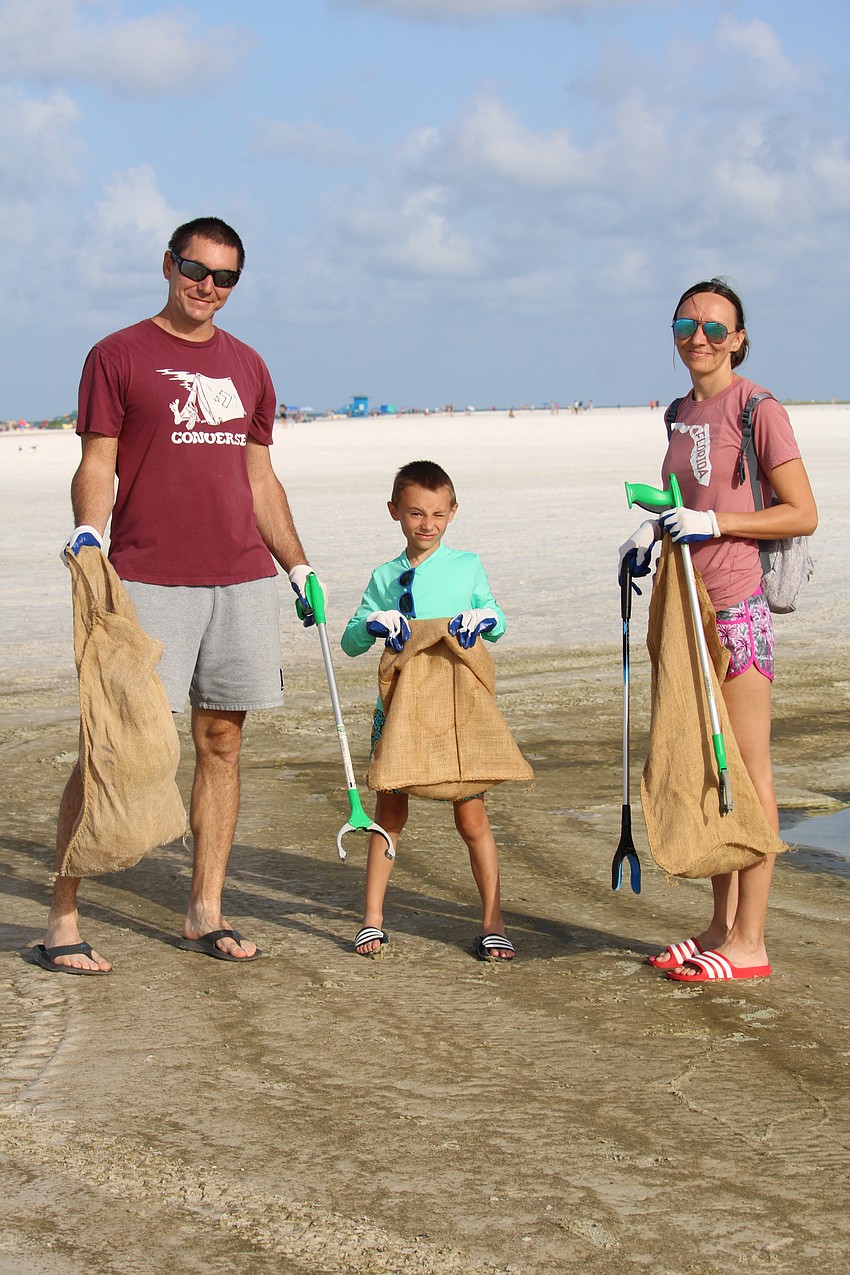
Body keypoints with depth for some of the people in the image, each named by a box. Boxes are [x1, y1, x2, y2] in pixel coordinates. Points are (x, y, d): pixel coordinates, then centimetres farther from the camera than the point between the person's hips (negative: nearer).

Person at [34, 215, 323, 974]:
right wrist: (88, 529, -21)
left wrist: (299, 566, 20)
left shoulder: (247, 366, 17)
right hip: (148, 579, -5)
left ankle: (206, 913, 15)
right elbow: (97, 465, -2)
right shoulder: (119, 356, 3)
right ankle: (62, 922, -3)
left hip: (242, 579, 5)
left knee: (222, 742, 6)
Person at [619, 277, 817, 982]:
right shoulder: (683, 413, 15)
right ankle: (722, 926, 20)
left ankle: (749, 942, 1)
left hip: (737, 608, -8)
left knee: (748, 773, -3)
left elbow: (803, 514, -11)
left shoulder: (756, 409, -8)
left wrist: (712, 523, -19)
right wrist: (653, 531, 7)